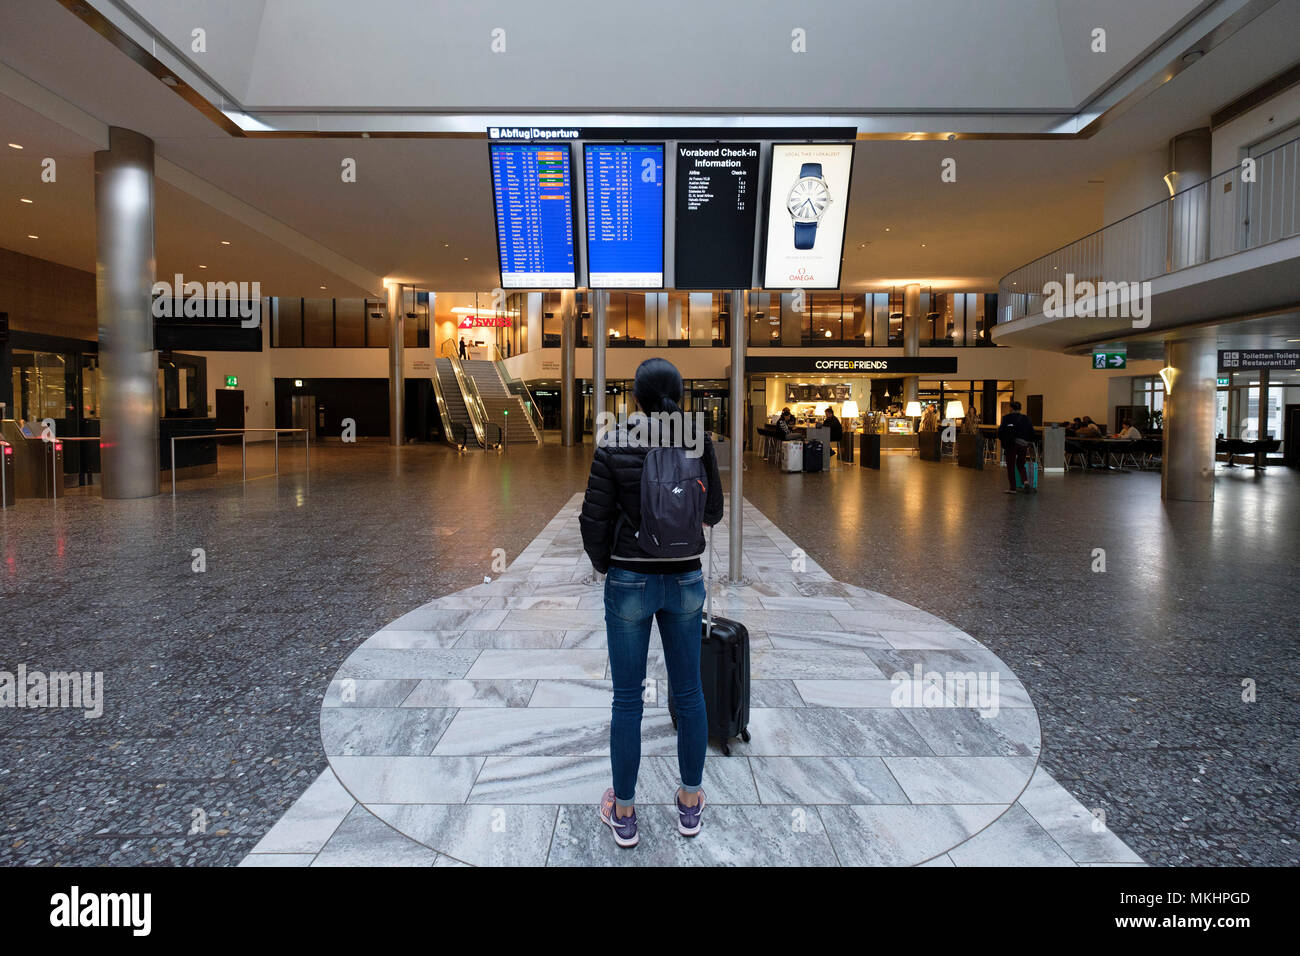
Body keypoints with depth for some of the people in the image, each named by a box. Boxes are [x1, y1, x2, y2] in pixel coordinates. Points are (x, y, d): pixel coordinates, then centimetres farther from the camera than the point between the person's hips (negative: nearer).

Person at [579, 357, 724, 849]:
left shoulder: (613, 447, -12)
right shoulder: (699, 443, -6)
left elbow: (594, 519, -9)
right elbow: (713, 511, 4)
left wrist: (604, 564, 9)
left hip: (630, 582, -2)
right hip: (686, 581, 2)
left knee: (627, 697, 10)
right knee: (689, 692, 16)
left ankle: (623, 812, 25)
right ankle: (690, 801, 32)